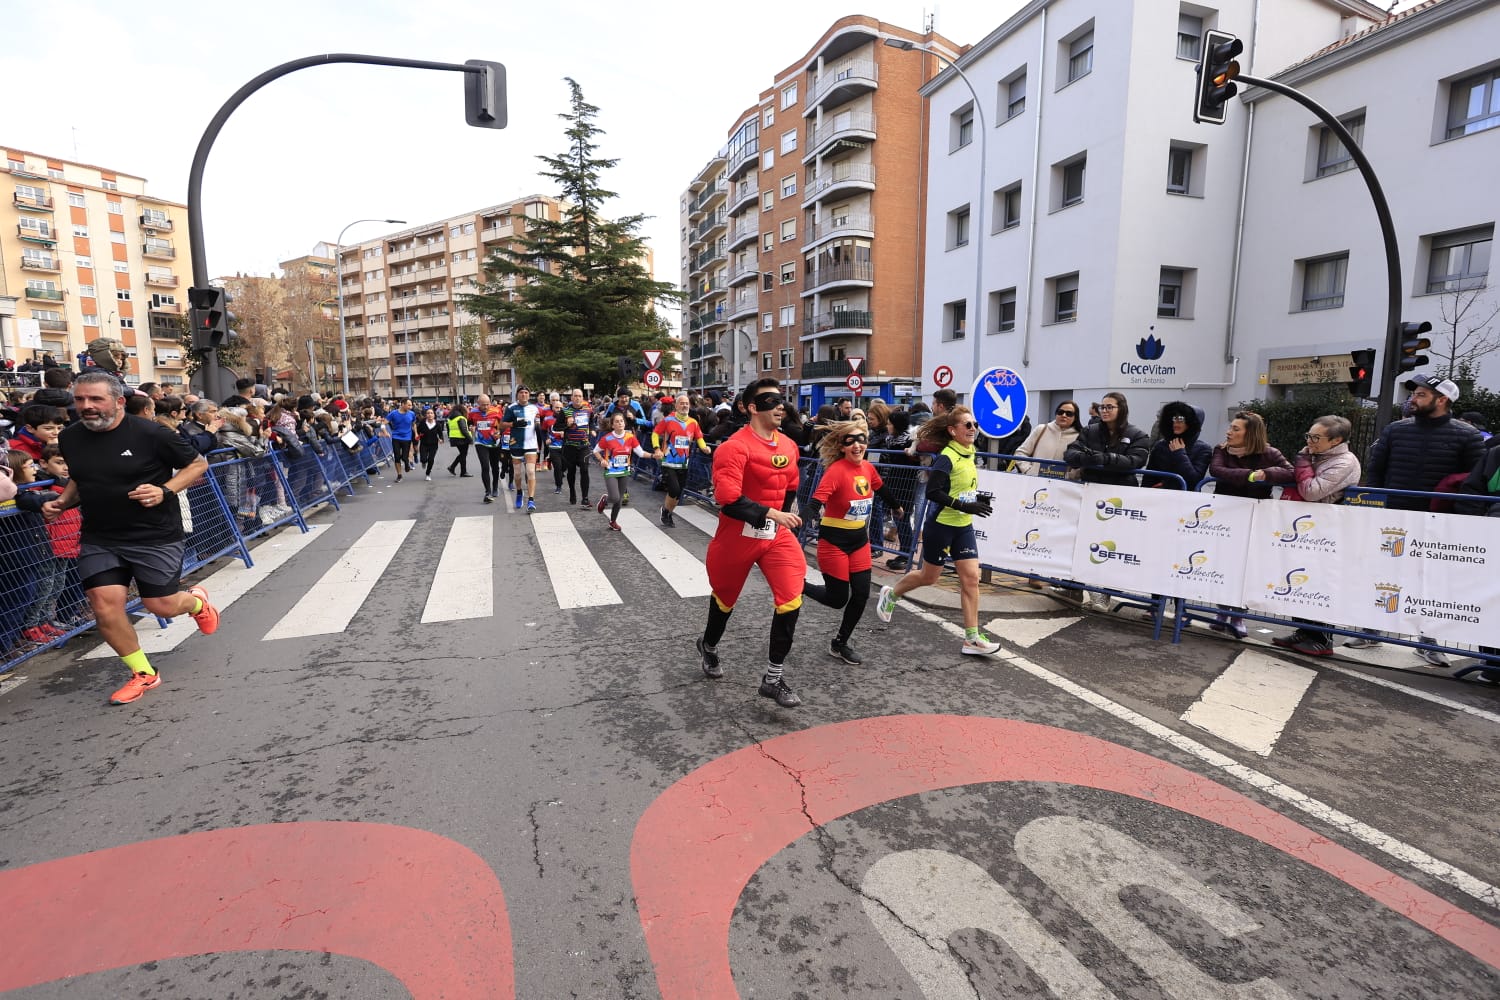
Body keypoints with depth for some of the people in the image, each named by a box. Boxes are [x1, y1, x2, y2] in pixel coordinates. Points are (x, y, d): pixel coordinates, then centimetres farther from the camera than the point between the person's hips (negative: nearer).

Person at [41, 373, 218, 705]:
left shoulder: (149, 433, -14)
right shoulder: (70, 438, 4)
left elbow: (198, 463, -6)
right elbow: (79, 479, 22)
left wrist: (165, 491, -20)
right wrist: (62, 503, 3)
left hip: (155, 536, -5)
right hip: (98, 539, 5)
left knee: (163, 606, 0)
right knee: (104, 604, -5)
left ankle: (196, 600, 39)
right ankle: (143, 673, 13)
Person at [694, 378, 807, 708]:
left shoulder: (789, 446, 4)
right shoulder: (735, 447, -19)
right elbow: (728, 498, -28)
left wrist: (783, 517, 13)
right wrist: (771, 514, -30)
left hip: (777, 535, 5)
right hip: (738, 535, -5)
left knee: (791, 601, -8)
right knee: (725, 596, 18)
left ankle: (773, 679, 7)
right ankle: (708, 646, 50)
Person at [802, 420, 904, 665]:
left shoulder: (868, 468, 1)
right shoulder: (836, 470, -20)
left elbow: (881, 489, 23)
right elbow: (816, 501, -31)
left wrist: (896, 506, 40)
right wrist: (808, 517, -52)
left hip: (860, 540, 7)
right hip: (834, 542, -7)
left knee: (861, 595, 4)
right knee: (838, 599, 1)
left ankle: (840, 643, 23)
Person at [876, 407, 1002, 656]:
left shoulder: (969, 453, 6)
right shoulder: (947, 457, -19)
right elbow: (933, 492, -26)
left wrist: (978, 498, 2)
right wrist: (964, 505, -29)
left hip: (964, 527, 7)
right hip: (941, 525, -7)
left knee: (971, 578, 1)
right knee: (929, 577, 10)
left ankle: (972, 637, 8)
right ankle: (890, 595, 37)